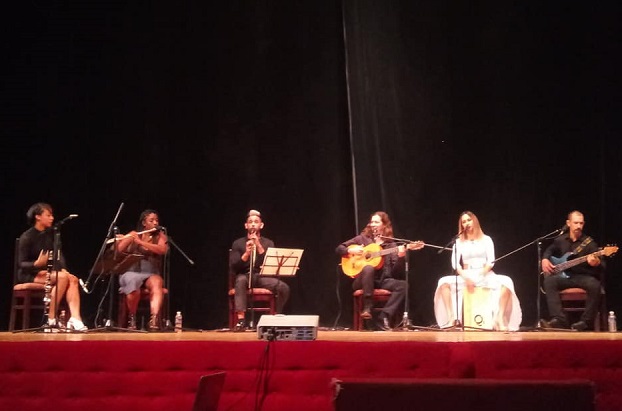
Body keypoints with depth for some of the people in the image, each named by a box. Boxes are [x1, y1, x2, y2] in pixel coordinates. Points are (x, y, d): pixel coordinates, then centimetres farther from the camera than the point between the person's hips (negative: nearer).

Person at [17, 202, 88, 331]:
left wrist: (63, 268, -15)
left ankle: (75, 318, -36)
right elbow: (21, 263, -13)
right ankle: (51, 319, -26)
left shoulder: (51, 233, 8)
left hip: (48, 271, 6)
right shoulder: (27, 237, -10)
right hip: (30, 274, -6)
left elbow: (59, 253, 4)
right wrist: (37, 264, -32)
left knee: (73, 279, -22)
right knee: (62, 277, -31)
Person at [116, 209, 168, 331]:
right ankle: (131, 319, -10)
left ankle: (154, 319, -48)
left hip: (151, 274, 1)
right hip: (132, 273, 0)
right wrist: (117, 241, -17)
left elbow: (162, 250, -13)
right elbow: (117, 251, 5)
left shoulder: (160, 236, 8)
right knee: (134, 288, -35)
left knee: (157, 283, -36)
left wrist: (140, 242, -19)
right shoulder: (132, 235, 8)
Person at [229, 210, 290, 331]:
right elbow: (233, 267, -4)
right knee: (240, 280, -39)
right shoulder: (238, 243, 7)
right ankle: (241, 320, -45)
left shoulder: (268, 243, 10)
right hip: (244, 276, -1)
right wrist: (246, 253, -19)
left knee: (284, 288, -26)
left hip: (263, 277, 1)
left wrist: (259, 246, -16)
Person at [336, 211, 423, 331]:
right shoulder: (363, 238, 8)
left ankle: (384, 317, -28)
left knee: (403, 285, -25)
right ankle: (367, 308, -33)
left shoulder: (391, 245, 9)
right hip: (361, 281, -2)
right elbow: (339, 249, 8)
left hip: (382, 281, 2)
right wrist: (351, 251, -11)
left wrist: (400, 256, -17)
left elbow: (396, 273, 0)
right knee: (368, 268, -37)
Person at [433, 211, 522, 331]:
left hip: (485, 275, -1)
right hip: (466, 276, 1)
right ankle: (451, 318, -29)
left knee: (506, 282, -31)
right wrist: (465, 277, -18)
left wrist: (481, 275, -19)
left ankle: (500, 319, -33)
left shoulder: (486, 239, 9)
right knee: (444, 282, -27)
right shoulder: (459, 241, 10)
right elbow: (455, 263, -1)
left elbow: (491, 261, -1)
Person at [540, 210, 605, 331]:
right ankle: (559, 320, -35)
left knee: (594, 285, -37)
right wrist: (545, 259, 7)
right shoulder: (560, 240, 7)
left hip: (583, 276, -3)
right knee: (549, 281, -29)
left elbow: (602, 267, -10)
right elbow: (549, 250, 29)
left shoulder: (589, 243, -5)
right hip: (564, 275, 3)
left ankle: (586, 321, -24)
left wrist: (597, 263, -35)